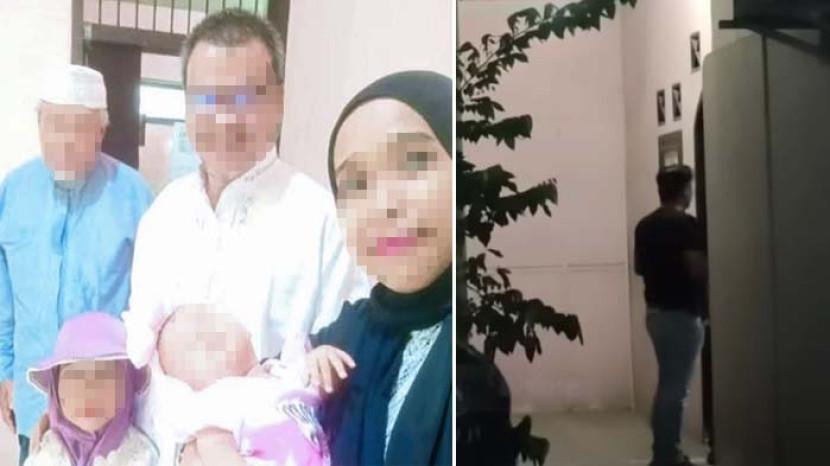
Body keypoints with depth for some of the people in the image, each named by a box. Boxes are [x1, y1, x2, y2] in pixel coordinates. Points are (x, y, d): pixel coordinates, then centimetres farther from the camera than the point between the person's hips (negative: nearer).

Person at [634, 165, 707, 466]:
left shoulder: (644, 225, 9)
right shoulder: (685, 224, -16)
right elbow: (698, 270, -21)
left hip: (655, 312, 8)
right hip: (681, 315, -8)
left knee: (667, 384, 17)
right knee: (676, 388, -2)